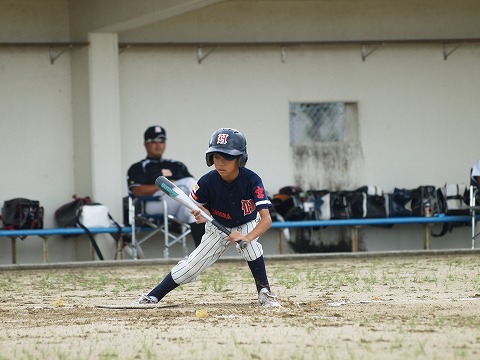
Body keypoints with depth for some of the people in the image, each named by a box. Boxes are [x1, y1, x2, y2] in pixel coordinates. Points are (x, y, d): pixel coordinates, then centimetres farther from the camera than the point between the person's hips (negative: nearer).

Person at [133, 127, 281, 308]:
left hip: (246, 225, -2)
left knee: (250, 245, -35)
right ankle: (153, 296, 4)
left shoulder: (252, 180, -31)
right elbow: (194, 204, -6)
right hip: (217, 227, 2)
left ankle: (264, 292, -19)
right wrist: (200, 213, -32)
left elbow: (266, 219, -38)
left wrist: (247, 238, -56)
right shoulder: (208, 181, -25)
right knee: (188, 268, -9)